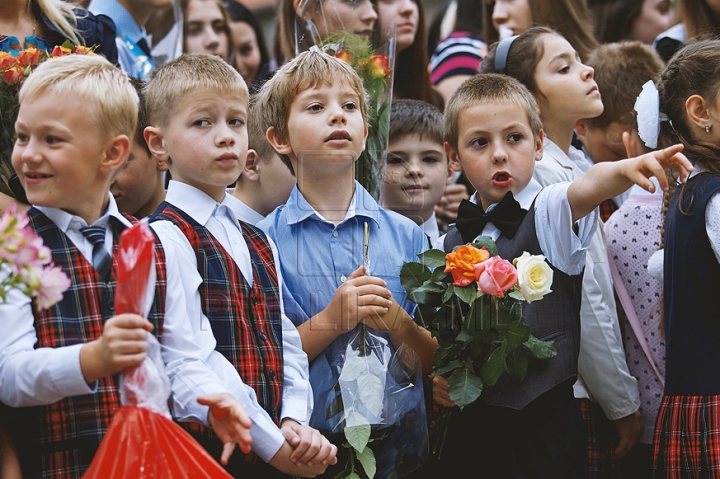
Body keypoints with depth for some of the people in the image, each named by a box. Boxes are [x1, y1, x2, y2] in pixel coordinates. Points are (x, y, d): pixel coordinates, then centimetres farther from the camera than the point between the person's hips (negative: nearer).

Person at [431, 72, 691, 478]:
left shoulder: (548, 212, -4)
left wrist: (627, 168, -48)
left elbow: (588, 189, -27)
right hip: (470, 425, 4)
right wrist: (438, 377, 0)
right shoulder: (449, 245, 10)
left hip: (545, 425, -4)